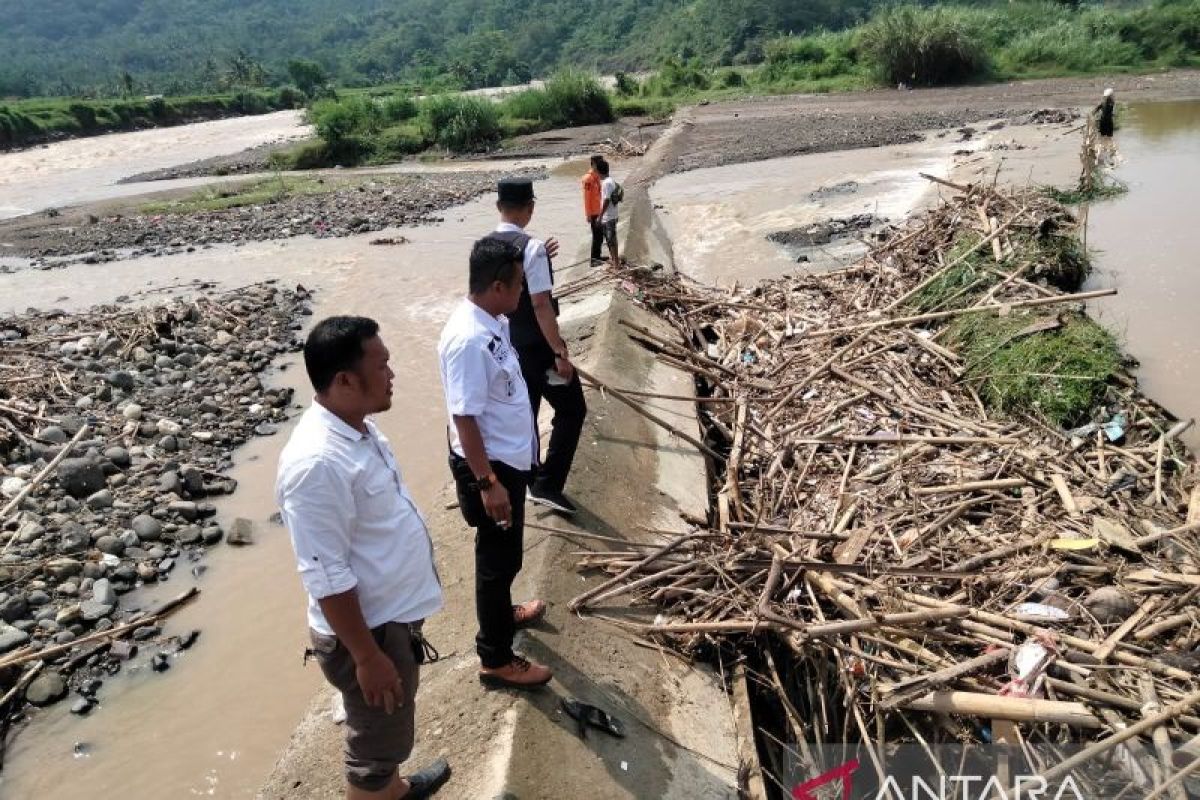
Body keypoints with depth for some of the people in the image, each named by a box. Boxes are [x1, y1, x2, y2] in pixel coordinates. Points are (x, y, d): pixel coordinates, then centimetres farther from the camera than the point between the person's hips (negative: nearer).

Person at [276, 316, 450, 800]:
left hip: (396, 612, 9)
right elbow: (327, 580, -26)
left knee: (390, 727, 31)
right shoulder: (316, 464, -31)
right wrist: (367, 656, -19)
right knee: (377, 740, 14)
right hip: (367, 629, -9)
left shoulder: (359, 428, -1)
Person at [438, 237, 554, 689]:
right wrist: (487, 483, -24)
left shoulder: (493, 321, 2)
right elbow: (464, 418, -26)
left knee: (505, 554, 27)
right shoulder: (468, 339, -28)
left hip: (510, 459, 9)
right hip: (490, 466, -9)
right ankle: (496, 659, 20)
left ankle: (503, 612, 49)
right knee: (497, 558, 4)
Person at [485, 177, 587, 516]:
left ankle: (530, 480, 32)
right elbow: (541, 305, -24)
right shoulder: (531, 247, -21)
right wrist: (560, 353, -19)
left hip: (506, 346, 7)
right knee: (571, 410, 7)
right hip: (537, 347, -7)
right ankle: (547, 484, 3)